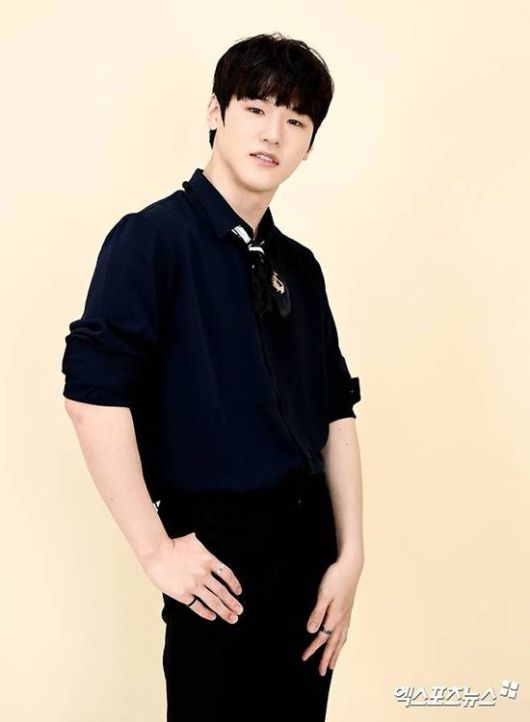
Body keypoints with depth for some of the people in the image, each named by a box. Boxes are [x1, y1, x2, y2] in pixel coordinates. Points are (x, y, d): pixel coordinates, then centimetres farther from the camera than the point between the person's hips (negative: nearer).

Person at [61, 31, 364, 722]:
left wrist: (350, 556, 4)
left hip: (310, 534, 6)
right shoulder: (153, 238, -9)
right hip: (217, 543, -6)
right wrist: (156, 549, -17)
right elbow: (93, 395, -19)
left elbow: (337, 412, 10)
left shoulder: (299, 266, 10)